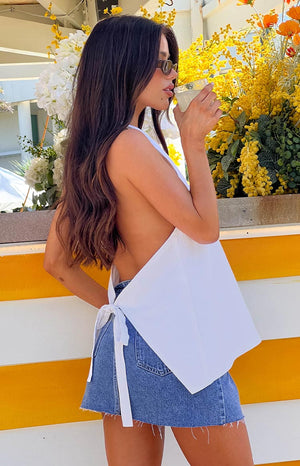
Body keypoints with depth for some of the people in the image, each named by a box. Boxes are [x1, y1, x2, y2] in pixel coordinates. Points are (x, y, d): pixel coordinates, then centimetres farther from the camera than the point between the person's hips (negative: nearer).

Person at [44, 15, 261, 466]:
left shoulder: (89, 156, 11)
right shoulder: (131, 144, -16)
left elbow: (56, 262, 14)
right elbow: (204, 227, -12)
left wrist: (111, 306, 15)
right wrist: (194, 141, -8)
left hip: (123, 334, 9)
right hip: (170, 337, -9)